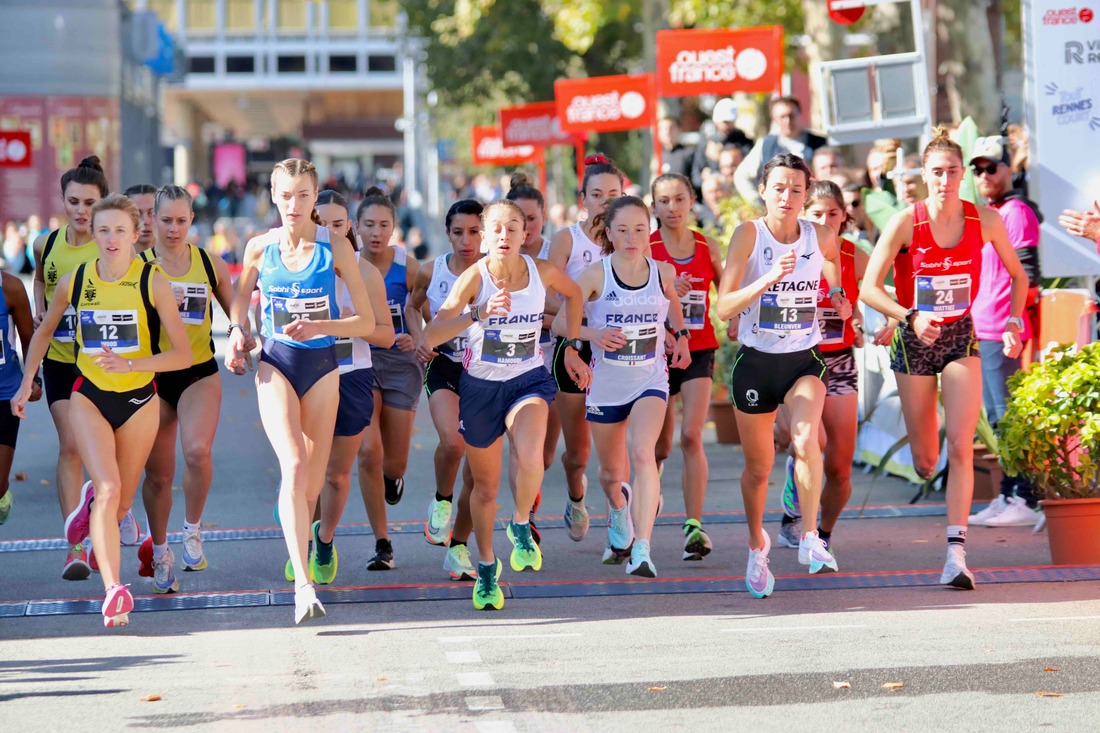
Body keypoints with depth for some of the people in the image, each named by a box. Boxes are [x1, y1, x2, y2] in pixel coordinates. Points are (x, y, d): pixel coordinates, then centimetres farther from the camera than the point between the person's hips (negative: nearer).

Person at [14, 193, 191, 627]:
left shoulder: (153, 282, -10)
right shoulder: (74, 282, -3)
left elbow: (182, 355, -12)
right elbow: (44, 331, 17)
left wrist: (130, 364, -24)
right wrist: (26, 384, 13)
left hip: (139, 399, 0)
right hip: (89, 397, 0)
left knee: (120, 505, 11)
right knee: (109, 488, -21)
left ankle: (91, 502, 50)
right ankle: (114, 591, -28)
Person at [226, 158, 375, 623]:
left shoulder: (335, 247, -5)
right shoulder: (260, 247, 0)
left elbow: (366, 322, -3)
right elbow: (242, 297, 20)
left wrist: (318, 327, -17)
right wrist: (238, 333, 1)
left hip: (322, 366, 1)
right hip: (276, 364, -1)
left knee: (314, 479, 7)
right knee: (294, 466, -20)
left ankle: (300, 556, 36)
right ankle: (302, 583, -28)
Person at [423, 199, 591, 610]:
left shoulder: (541, 271, -10)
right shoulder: (474, 278, -18)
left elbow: (573, 294, 15)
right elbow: (430, 336, -28)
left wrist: (571, 348, 12)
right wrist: (477, 315, -41)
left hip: (528, 380, 0)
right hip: (480, 386, 0)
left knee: (530, 457, -29)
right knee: (485, 487, 11)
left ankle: (521, 528, 1)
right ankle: (486, 569, 34)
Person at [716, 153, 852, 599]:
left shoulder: (821, 238, -3)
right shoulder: (749, 235, -12)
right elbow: (723, 307, -20)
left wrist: (839, 299, 13)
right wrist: (769, 279, -31)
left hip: (804, 361, 1)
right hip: (756, 362, -1)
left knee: (806, 438, -29)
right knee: (758, 467, 12)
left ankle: (810, 539, -19)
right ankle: (757, 547, 38)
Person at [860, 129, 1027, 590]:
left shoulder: (985, 221, -9)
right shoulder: (906, 223, -14)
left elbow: (1018, 276, 8)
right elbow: (868, 288, -14)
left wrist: (1013, 325, -4)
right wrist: (910, 317, -28)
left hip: (962, 337, 0)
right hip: (914, 341, 0)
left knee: (960, 446, -15)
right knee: (925, 463, 7)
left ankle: (956, 552, -16)